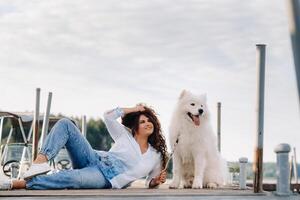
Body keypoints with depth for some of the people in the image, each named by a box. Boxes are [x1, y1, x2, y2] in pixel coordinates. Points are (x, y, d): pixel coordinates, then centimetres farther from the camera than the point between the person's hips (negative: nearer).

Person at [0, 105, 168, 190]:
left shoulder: (156, 155, 13)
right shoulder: (126, 135, 16)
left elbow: (151, 181, 17)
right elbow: (108, 116, 10)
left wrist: (157, 181, -7)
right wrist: (133, 109, 16)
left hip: (107, 179, -3)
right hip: (94, 159, 4)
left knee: (73, 178, -41)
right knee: (65, 124, -16)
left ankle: (16, 184, -41)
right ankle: (42, 160, -38)